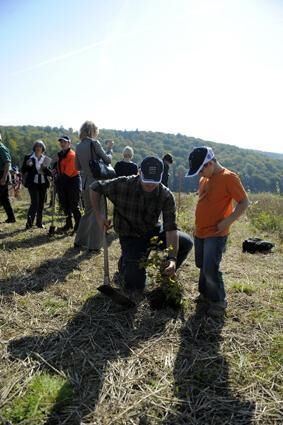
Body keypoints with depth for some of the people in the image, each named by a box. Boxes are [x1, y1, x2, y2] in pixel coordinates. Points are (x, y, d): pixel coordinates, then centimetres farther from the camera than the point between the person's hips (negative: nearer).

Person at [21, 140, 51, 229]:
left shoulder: (46, 159, 10)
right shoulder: (28, 158, 3)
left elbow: (49, 173, 9)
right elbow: (23, 170, 3)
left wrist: (45, 168, -11)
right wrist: (27, 165, -15)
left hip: (43, 184, 3)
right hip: (33, 184, -3)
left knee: (41, 204, 6)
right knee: (35, 202, -15)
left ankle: (39, 222, 16)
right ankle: (29, 221, -6)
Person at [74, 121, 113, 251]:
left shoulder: (79, 146, 9)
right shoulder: (94, 143, -10)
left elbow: (77, 166, 16)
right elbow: (107, 159, -8)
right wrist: (110, 150, 10)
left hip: (85, 183, 7)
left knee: (88, 212, 20)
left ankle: (79, 241, 26)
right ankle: (94, 245, 7)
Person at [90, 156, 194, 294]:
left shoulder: (166, 196, -19)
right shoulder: (123, 185, -23)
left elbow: (171, 228, -23)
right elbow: (95, 187, -7)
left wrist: (173, 258, -33)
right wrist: (98, 214, -19)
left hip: (154, 231, 3)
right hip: (131, 236, -3)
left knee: (186, 242, -12)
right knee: (135, 287, -13)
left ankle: (167, 275, 12)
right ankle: (125, 263, 24)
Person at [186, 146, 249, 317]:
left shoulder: (228, 177, -13)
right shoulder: (204, 179, 10)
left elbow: (244, 203, -13)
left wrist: (227, 222, -21)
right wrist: (198, 226, 16)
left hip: (216, 234, -8)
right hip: (200, 232, 8)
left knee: (211, 269, -8)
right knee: (202, 267, 16)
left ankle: (219, 302, 11)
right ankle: (205, 294, 33)